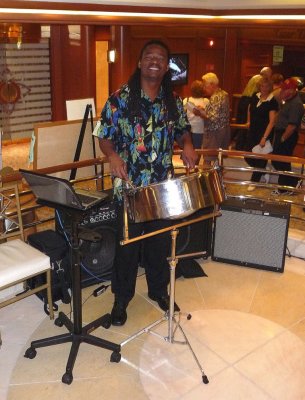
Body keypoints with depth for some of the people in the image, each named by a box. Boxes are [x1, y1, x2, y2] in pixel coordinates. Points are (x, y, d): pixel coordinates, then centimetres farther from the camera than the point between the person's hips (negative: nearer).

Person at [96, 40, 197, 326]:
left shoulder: (173, 100, 4)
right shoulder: (121, 98, -8)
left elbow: (183, 130, 15)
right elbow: (105, 136, -5)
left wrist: (187, 146, -8)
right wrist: (112, 155, -26)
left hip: (164, 186, 4)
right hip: (129, 186, -3)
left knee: (161, 243, 17)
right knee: (127, 245, 8)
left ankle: (159, 290, 38)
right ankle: (121, 298, 26)